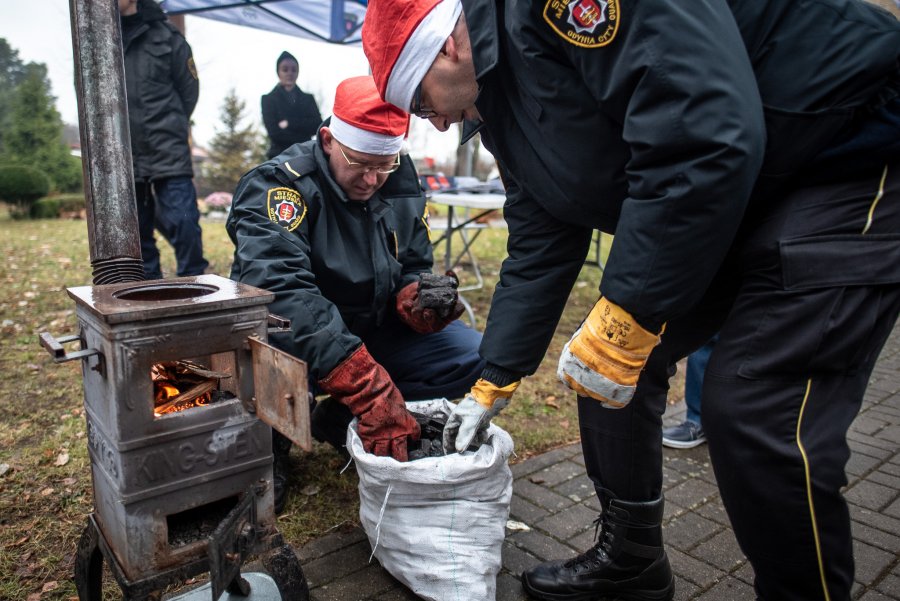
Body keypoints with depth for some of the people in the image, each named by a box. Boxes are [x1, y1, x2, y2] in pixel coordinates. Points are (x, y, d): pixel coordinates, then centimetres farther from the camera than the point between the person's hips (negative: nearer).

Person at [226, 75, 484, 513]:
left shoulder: (402, 188, -1)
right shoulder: (280, 184, -21)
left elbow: (412, 271, 7)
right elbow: (281, 288, -37)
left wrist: (419, 300, -22)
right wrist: (370, 388, -47)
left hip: (371, 335, 5)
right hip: (292, 345, -5)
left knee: (474, 356, -9)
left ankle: (339, 419, 2)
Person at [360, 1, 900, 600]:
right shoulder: (508, 105, 5)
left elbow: (707, 134, -33)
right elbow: (539, 249, 8)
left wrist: (622, 321, -27)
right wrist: (493, 384, 10)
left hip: (852, 160, -8)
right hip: (726, 203, 9)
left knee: (758, 411, -17)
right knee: (611, 367, 4)